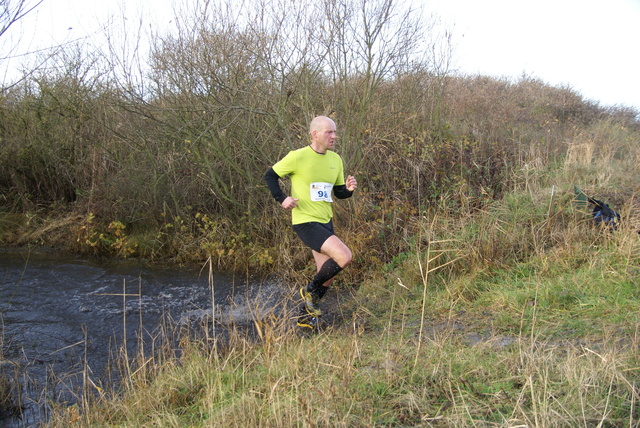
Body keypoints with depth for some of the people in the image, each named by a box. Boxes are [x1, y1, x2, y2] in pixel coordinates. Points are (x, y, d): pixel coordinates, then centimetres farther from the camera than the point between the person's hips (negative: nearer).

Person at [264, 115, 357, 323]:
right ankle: (310, 290, 1)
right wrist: (282, 199, -16)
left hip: (326, 222, 8)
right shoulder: (298, 157, -13)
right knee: (344, 256, -22)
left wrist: (349, 189, -8)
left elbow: (339, 192, 15)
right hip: (306, 222, -8)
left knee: (326, 278, 12)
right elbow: (270, 176, -2)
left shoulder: (335, 159, 7)